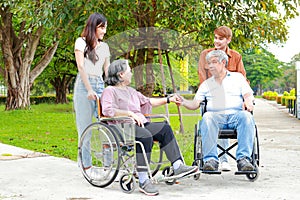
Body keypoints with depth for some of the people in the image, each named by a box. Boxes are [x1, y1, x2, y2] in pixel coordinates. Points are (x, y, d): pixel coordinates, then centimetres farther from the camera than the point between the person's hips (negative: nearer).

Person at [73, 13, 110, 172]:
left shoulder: (104, 47, 18)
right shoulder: (81, 42, 4)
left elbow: (107, 70, 13)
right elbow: (81, 67, -5)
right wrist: (89, 90, -14)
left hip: (100, 85, 4)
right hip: (84, 86, -4)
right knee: (85, 126, -3)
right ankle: (86, 166, 1)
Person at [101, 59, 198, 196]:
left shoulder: (131, 91, 28)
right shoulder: (110, 91, -1)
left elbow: (147, 102, 38)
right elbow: (108, 110, -19)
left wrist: (168, 100, 37)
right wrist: (130, 114, -20)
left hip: (140, 124, 9)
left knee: (164, 128, -11)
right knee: (145, 136, -35)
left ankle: (178, 166, -17)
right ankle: (143, 181, -37)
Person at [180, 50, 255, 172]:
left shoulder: (237, 77, 23)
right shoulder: (206, 84, 27)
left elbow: (248, 95, 10)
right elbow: (195, 104, 17)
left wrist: (248, 101, -14)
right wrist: (183, 102, -4)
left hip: (236, 114, 0)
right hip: (216, 116, 1)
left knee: (246, 116, -35)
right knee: (207, 118, -35)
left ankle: (243, 158, -40)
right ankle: (211, 160, -40)